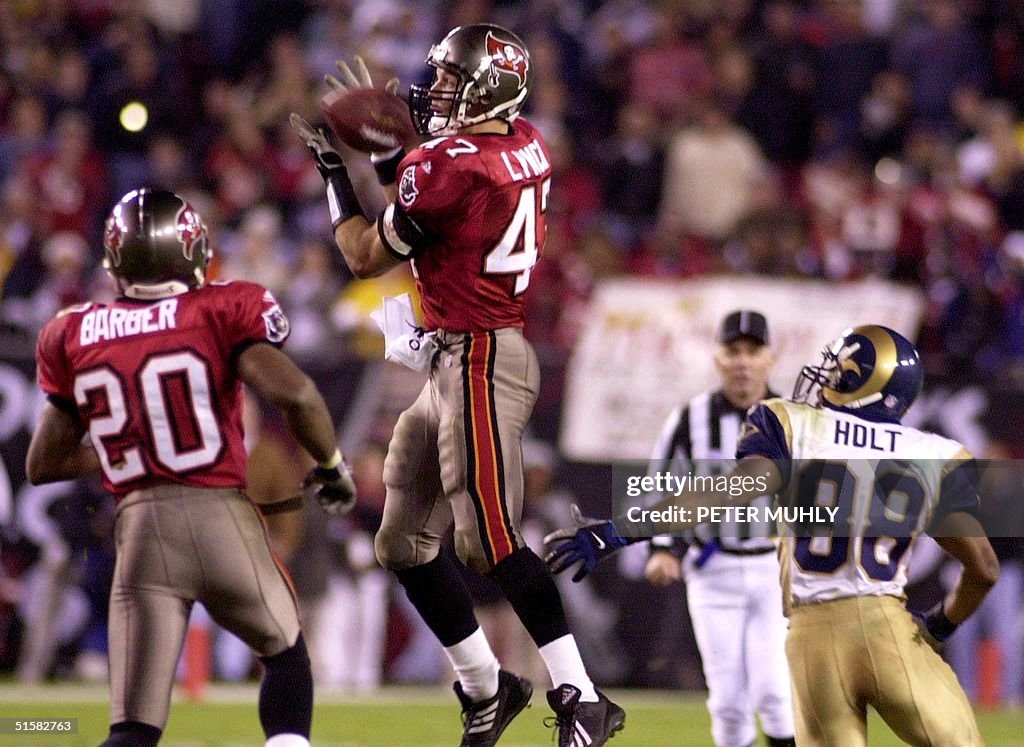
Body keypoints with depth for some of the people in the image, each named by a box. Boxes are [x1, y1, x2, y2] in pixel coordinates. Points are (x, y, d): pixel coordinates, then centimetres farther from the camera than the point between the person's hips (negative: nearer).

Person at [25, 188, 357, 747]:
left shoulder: (74, 337, 10)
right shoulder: (223, 310, 1)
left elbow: (43, 464, 15)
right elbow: (292, 392, -13)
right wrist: (330, 464, 4)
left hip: (140, 532, 1)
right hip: (222, 514, -1)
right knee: (285, 654, 26)